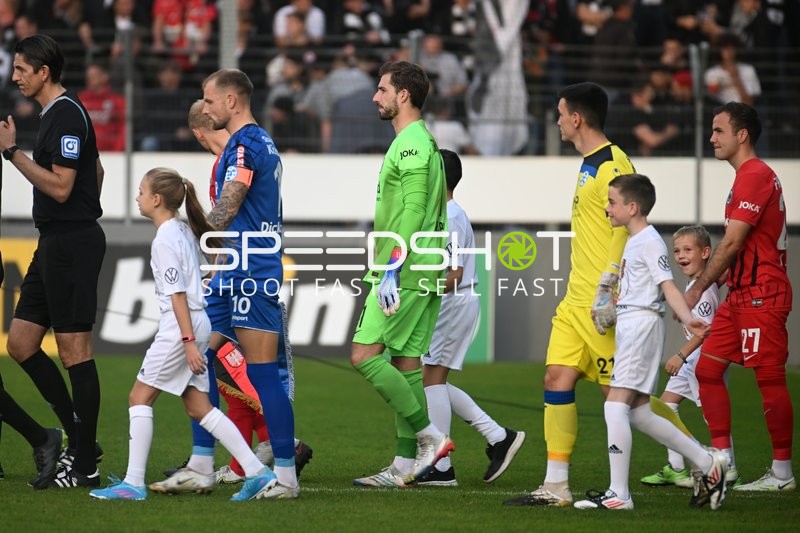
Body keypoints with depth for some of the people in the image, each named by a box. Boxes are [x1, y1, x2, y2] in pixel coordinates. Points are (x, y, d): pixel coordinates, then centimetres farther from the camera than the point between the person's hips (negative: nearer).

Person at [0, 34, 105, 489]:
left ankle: (85, 465, -2)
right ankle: (80, 440, 15)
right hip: (55, 243, 10)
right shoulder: (59, 113, 16)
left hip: (72, 245, -10)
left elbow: (60, 187, -22)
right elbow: (96, 171, 27)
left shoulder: (67, 115, -15)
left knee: (75, 350, -6)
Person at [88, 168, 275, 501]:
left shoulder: (164, 240, -13)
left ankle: (133, 483, -5)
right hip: (198, 323, 9)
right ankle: (256, 471, 4)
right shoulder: (184, 231, 15)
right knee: (198, 407, 10)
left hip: (180, 325, -9)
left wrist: (188, 342, -20)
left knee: (140, 397, -3)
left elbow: (177, 293, -17)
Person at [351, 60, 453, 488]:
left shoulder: (412, 144, -12)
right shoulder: (422, 142, 20)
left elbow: (412, 212, -21)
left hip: (404, 275, -10)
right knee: (405, 365, 8)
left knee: (365, 355, -11)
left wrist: (392, 268, -24)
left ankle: (431, 437, -10)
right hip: (423, 276, 10)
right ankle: (405, 465, 8)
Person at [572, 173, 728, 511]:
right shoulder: (633, 242, 19)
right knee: (638, 410, 10)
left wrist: (686, 318, -34)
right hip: (629, 326, 11)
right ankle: (707, 463, 16)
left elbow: (667, 285, -20)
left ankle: (618, 494, -16)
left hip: (641, 323, -11)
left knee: (616, 404, -15)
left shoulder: (649, 241, -10)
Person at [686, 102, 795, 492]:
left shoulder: (755, 176, -14)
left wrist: (699, 288, -14)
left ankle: (782, 473, -2)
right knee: (708, 368, 6)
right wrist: (714, 282, 19)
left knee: (769, 379, -6)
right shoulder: (749, 175, 18)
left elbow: (732, 243, -18)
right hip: (741, 295, 10)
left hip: (762, 295, -10)